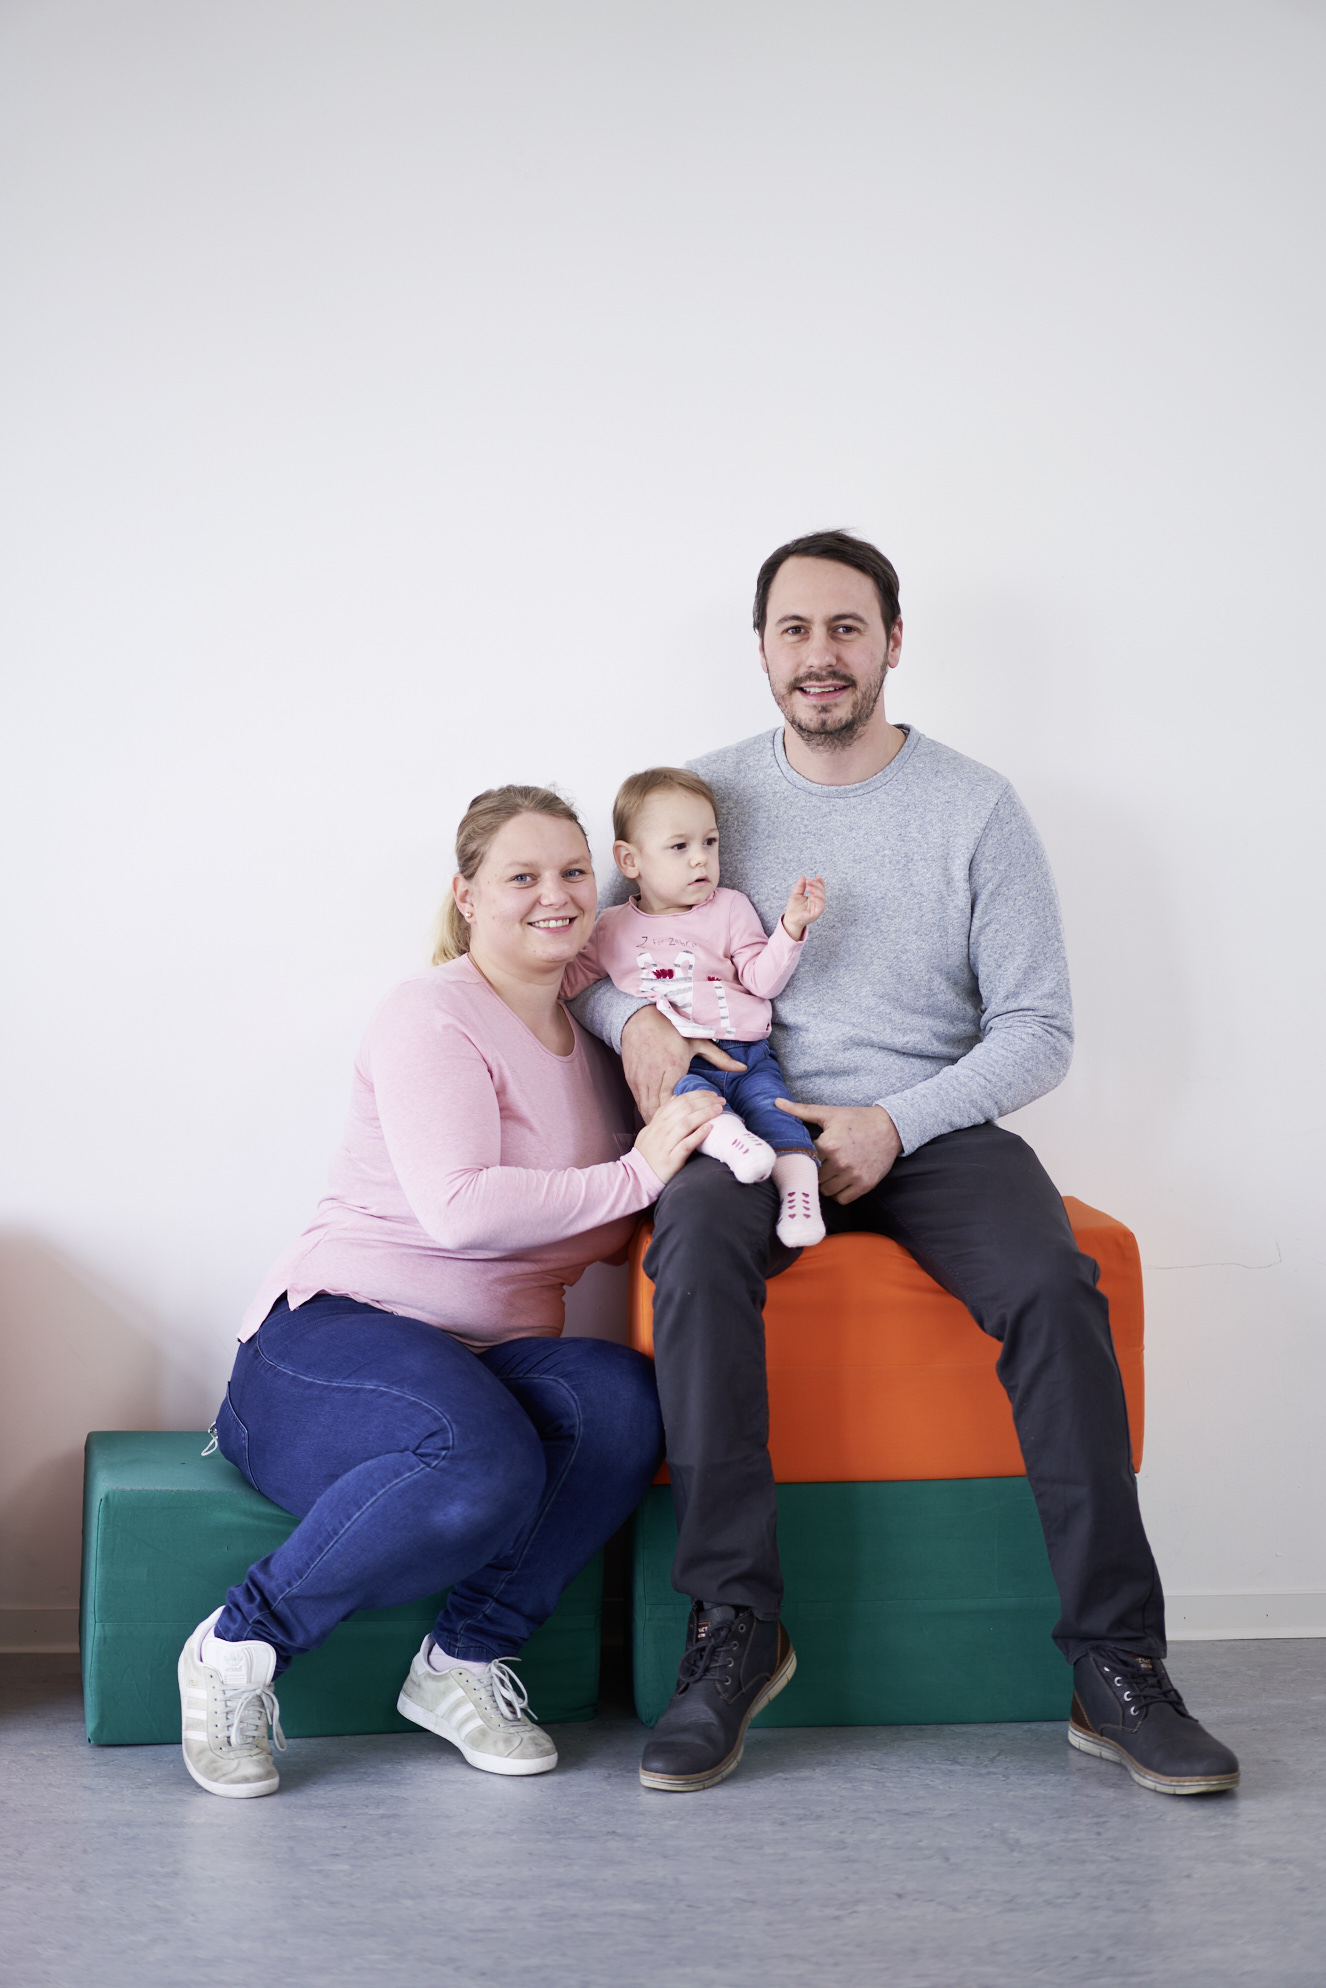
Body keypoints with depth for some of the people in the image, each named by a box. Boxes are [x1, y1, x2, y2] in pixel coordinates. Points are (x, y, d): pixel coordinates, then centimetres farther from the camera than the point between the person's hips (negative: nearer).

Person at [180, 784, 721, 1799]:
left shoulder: (590, 1039, 18)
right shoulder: (432, 1016, -6)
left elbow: (607, 1234, 22)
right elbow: (459, 1207, -21)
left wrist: (689, 1139, 3)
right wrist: (634, 1174, -17)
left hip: (494, 1359, 6)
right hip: (340, 1331, -6)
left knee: (620, 1399, -28)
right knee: (482, 1462, -38)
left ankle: (465, 1660, -10)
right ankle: (239, 1646, -14)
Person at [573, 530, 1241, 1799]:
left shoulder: (976, 807, 3)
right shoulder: (712, 793, 8)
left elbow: (1037, 1028, 1)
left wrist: (896, 1124, -13)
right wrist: (635, 1018, -9)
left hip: (935, 1128, 0)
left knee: (1051, 1283, -30)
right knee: (698, 1243, -34)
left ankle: (1113, 1661, -21)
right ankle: (734, 1628, -26)